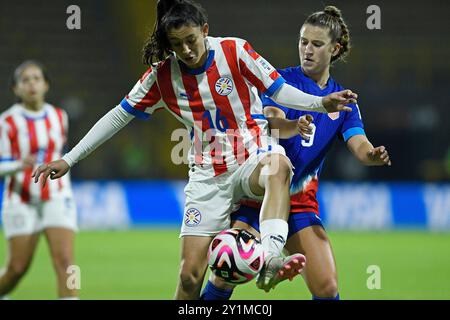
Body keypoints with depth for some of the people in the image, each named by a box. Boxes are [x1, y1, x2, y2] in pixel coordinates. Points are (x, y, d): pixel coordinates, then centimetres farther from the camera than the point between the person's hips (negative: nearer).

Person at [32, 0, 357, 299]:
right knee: (190, 273, -6)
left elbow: (278, 90, -4)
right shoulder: (162, 75, -2)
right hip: (208, 176, 2)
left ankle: (270, 260, -52)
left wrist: (321, 103, -22)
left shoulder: (234, 51, -8)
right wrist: (69, 159, 4)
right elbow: (120, 115, 5)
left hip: (253, 157, -2)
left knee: (279, 165, -41)